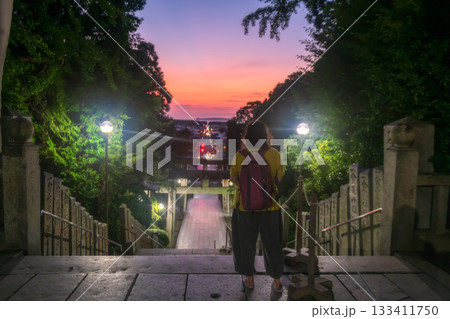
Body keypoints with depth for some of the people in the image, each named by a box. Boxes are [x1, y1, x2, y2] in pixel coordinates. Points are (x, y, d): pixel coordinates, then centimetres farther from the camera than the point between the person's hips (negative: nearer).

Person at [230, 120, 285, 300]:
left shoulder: (240, 156, -15)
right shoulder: (274, 154, -15)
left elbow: (234, 179, -4)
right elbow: (279, 178, -4)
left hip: (244, 207, 0)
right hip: (270, 208, 1)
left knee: (246, 244, 19)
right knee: (272, 245, 17)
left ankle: (249, 280, 34)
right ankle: (277, 284, 29)